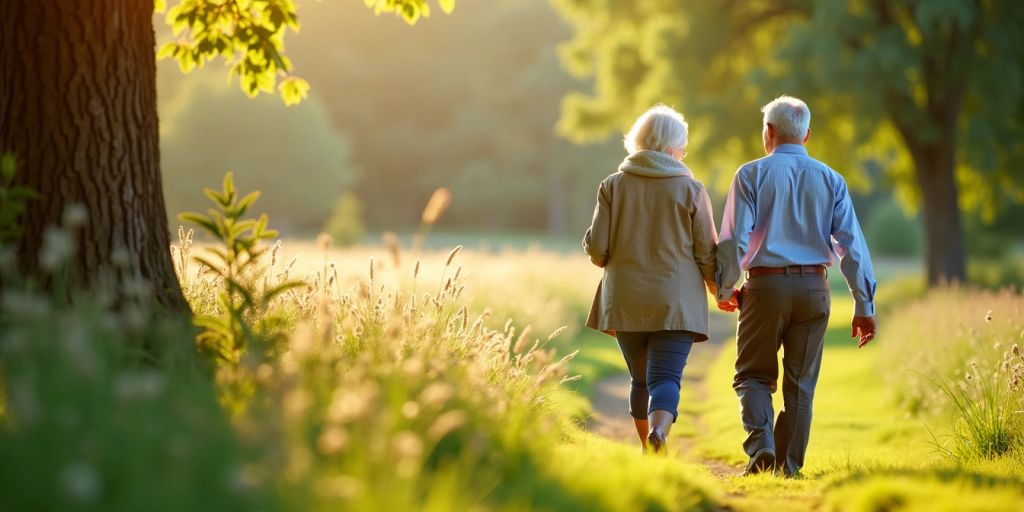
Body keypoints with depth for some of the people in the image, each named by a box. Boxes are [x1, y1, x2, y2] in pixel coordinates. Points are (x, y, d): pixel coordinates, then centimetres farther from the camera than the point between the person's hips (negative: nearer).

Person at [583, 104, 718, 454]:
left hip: (625, 302, 2)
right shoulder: (691, 189, -1)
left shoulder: (613, 186, 2)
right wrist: (719, 290, 18)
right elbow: (706, 252, 0)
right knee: (666, 377, -7)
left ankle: (647, 450, 25)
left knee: (640, 379, 19)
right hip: (676, 301, -2)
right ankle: (658, 432, -34)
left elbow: (596, 247, -2)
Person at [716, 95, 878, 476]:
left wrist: (725, 288, 7)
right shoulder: (830, 179, 7)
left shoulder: (751, 174, -1)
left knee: (753, 374, 9)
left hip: (765, 286, -2)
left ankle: (761, 445, -13)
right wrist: (864, 306, 4)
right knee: (800, 383, 9)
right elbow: (852, 245, 2)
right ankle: (789, 467, 7)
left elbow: (734, 238, -7)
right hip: (814, 288, 2)